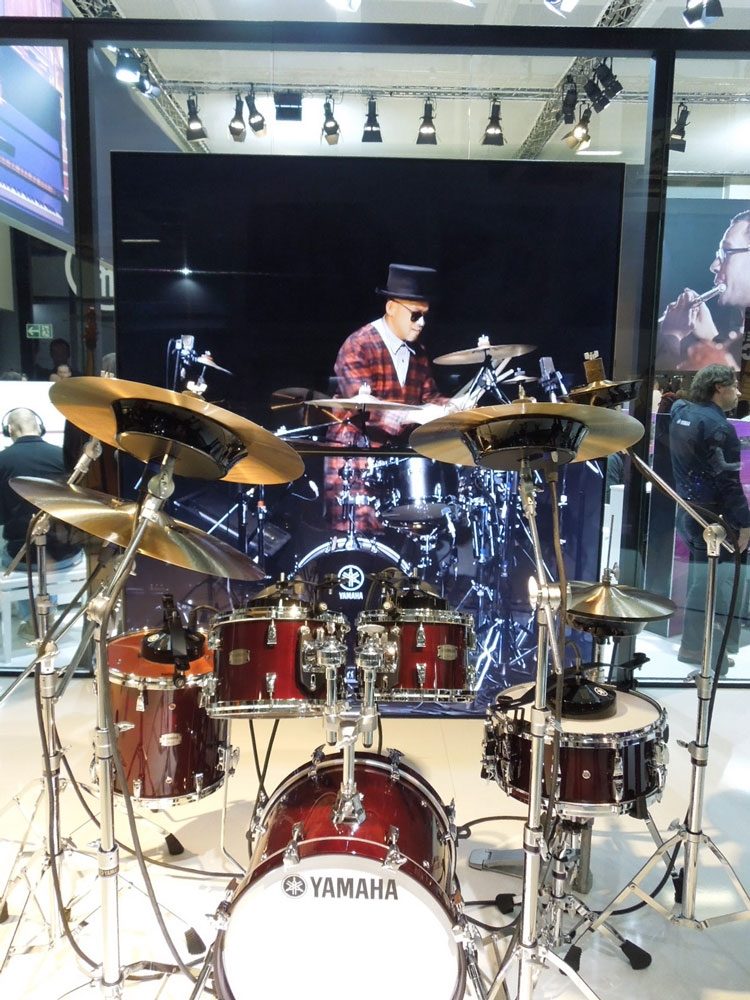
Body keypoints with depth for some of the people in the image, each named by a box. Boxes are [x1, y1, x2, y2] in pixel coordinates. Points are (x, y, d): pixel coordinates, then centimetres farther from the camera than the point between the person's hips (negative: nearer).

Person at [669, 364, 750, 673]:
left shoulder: (680, 412, 6)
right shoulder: (718, 426, -19)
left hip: (689, 510, 9)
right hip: (714, 517, -9)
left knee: (700, 579, 20)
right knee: (713, 582, 1)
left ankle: (695, 644, 31)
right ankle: (702, 650, 10)